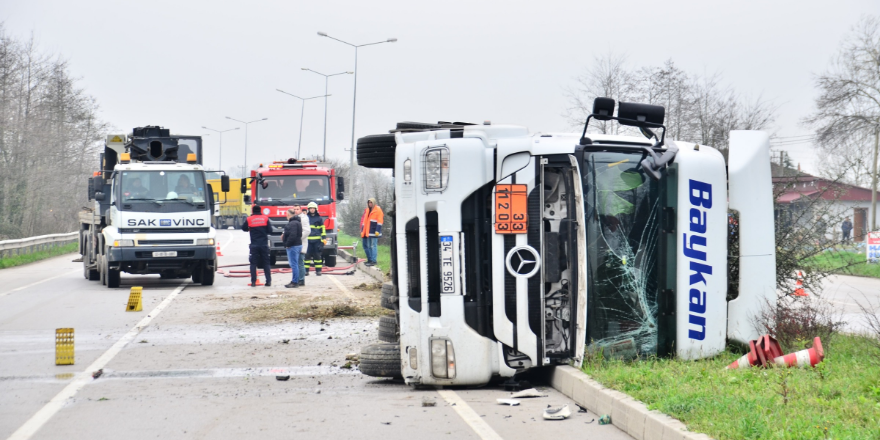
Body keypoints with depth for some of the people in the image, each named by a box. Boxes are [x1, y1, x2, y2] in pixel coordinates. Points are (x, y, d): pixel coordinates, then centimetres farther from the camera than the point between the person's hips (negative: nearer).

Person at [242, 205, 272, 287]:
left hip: (254, 245, -1)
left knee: (253, 263, 3)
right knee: (266, 263, 7)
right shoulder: (265, 218, 2)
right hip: (264, 244, 1)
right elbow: (269, 230, 3)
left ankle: (253, 281, -3)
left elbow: (243, 228, 10)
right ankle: (268, 281, 1)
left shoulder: (249, 219, -1)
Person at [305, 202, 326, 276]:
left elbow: (323, 229, 10)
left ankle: (318, 270, 6)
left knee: (318, 255, 1)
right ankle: (306, 270, 3)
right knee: (307, 255, -2)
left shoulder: (319, 218, 9)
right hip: (308, 240, 0)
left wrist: (324, 238, 3)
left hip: (317, 240, 0)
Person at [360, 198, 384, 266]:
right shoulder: (367, 210, 17)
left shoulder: (378, 210, -4)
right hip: (367, 232, 8)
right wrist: (362, 230, 18)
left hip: (373, 232, -8)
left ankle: (373, 261, -6)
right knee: (367, 246, 10)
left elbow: (380, 221, -10)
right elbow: (364, 220, 22)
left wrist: (377, 231, -16)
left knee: (373, 246, -8)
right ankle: (369, 260, 19)